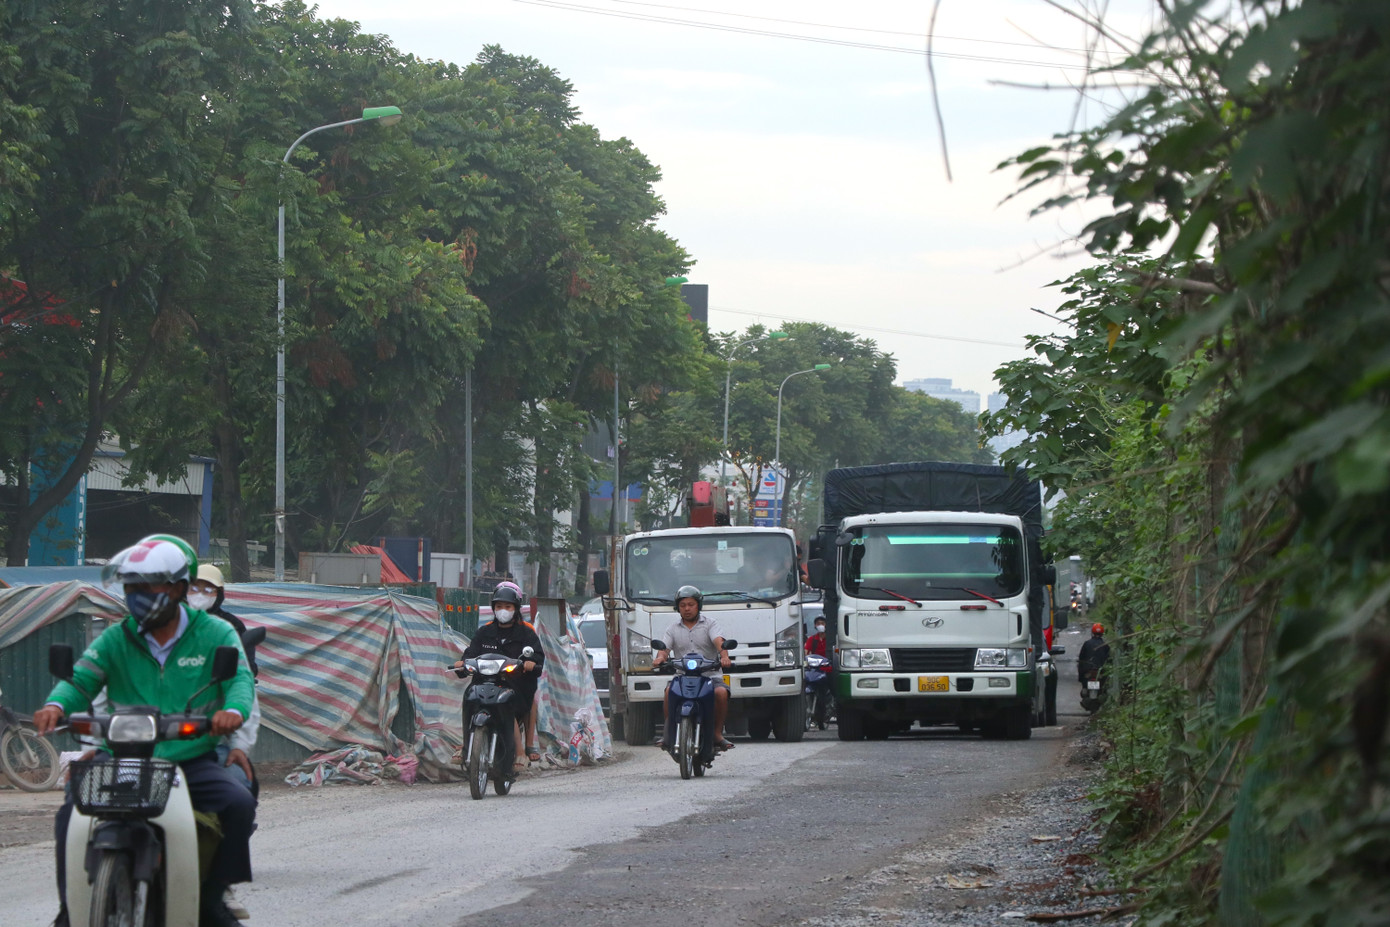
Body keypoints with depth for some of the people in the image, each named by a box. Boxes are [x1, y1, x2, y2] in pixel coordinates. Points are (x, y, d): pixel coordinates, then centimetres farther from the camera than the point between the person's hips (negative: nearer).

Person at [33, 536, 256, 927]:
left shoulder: (214, 634, 5)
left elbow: (239, 677, -8)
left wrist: (233, 709, -32)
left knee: (239, 804, -27)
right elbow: (81, 679, -2)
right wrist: (57, 705, -27)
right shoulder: (116, 639, 9)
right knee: (73, 809, -26)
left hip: (191, 760, -1)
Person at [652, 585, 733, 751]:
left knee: (721, 693, -32)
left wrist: (724, 657, -30)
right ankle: (668, 733, -22)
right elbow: (664, 648, 2)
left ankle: (718, 733, -19)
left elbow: (719, 641, -8)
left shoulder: (710, 624, 9)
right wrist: (660, 657, -23)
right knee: (670, 691, -30)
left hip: (710, 674, -2)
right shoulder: (673, 630, 17)